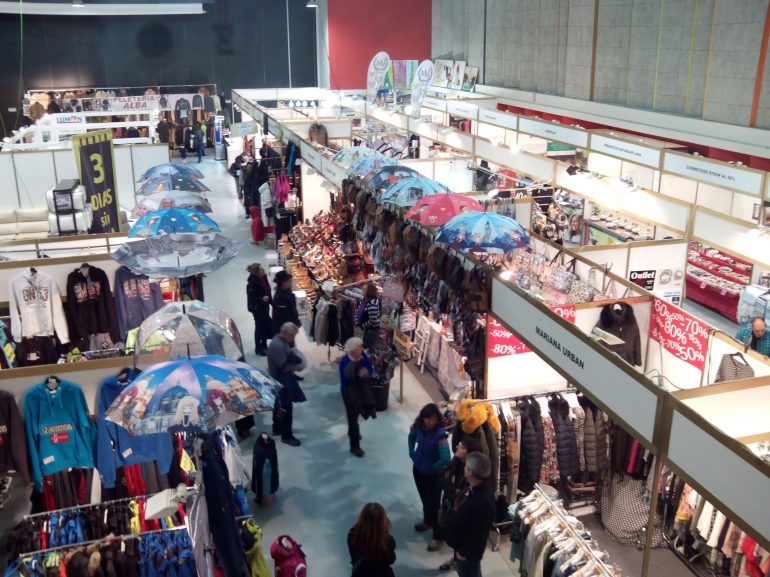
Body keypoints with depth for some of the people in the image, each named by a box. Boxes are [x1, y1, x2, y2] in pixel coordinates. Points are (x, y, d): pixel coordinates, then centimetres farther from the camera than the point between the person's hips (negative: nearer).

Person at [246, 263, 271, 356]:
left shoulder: (263, 277, -3)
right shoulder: (252, 283, -26)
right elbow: (251, 298, -23)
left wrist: (271, 301, 17)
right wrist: (261, 299, -35)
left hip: (265, 306, 8)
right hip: (257, 308, -8)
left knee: (266, 325, 17)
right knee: (259, 327, 6)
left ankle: (264, 346, 36)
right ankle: (258, 349, 23)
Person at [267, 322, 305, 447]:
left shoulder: (283, 342, 4)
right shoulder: (277, 346, -28)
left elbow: (289, 357, 13)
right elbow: (284, 366, -26)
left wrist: (299, 360, -5)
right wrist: (298, 366, -13)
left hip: (282, 380, 10)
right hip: (281, 381, -10)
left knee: (279, 405, 23)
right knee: (286, 408, -2)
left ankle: (277, 429, 38)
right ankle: (286, 436, 9)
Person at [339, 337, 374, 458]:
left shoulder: (363, 356, -11)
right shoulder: (345, 362, -28)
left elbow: (370, 369, -5)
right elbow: (345, 381, -30)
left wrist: (366, 372, -28)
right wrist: (358, 375, -41)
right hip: (349, 392, -7)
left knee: (356, 414, 27)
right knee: (352, 417, 0)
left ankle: (352, 432, 54)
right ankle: (354, 446, 11)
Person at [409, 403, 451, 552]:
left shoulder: (439, 434, -31)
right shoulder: (419, 427, -13)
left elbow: (446, 458, -39)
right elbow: (412, 436, 12)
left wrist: (433, 468, -22)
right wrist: (412, 453, 3)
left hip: (433, 474, -6)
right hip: (418, 469, 6)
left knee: (433, 504, 7)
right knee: (424, 498, 26)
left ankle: (437, 536, 24)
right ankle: (427, 521, 51)